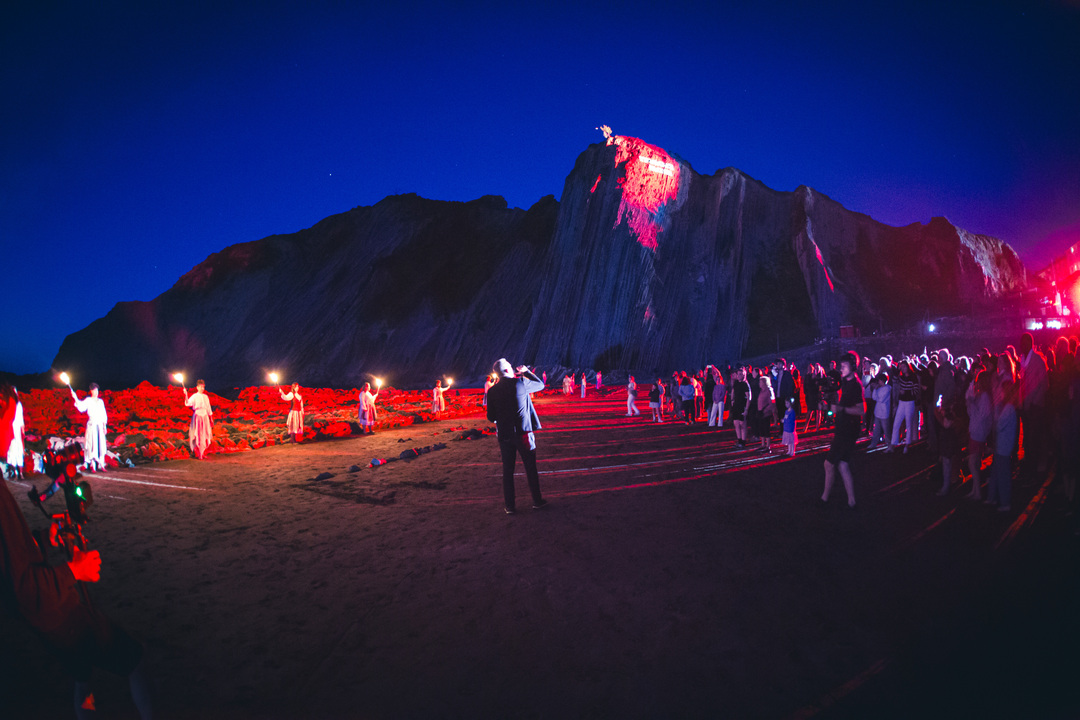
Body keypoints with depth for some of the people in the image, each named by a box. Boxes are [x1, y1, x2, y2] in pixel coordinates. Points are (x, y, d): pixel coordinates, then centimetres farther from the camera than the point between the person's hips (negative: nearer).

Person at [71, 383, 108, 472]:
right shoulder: (88, 400, 0)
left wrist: (105, 426, 13)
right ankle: (92, 465, -6)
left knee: (101, 445, 3)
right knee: (92, 444, -8)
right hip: (92, 424, -4)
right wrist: (76, 398, -29)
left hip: (100, 425, 4)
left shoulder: (101, 401, 14)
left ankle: (101, 464, 9)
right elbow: (81, 408, -19)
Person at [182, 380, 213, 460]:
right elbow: (187, 403, -21)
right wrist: (186, 395, -36)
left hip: (205, 417, 5)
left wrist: (211, 419, 18)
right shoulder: (194, 396, -4)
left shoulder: (206, 397, 12)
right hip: (197, 416, -5)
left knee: (205, 436, 5)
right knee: (198, 436, -5)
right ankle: (198, 454, 1)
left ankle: (203, 453, 15)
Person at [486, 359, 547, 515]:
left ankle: (509, 506, 13)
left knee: (507, 470, 10)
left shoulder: (492, 392, -2)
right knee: (530, 468, 11)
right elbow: (540, 384, 10)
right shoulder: (521, 383, -8)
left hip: (504, 435, 2)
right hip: (523, 432, -2)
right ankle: (537, 501, 20)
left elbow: (491, 417, 2)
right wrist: (527, 371, 21)